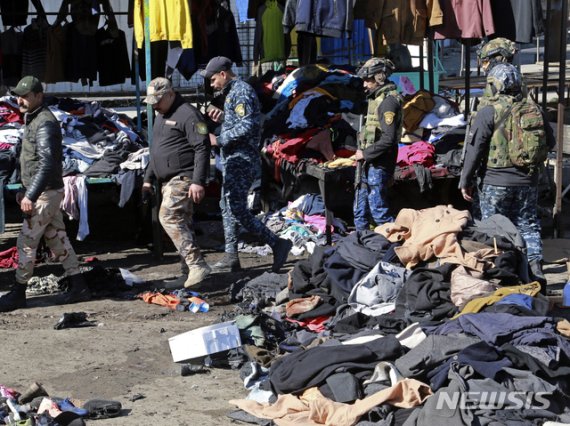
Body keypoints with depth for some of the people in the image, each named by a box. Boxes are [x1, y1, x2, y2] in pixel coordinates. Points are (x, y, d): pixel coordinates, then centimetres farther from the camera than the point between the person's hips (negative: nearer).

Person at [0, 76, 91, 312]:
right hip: (46, 192, 10)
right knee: (58, 239, 12)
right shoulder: (33, 120, 14)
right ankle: (79, 287, 17)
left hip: (46, 193, -10)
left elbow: (47, 164, -26)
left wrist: (31, 196, -27)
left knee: (26, 242, -4)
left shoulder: (45, 124, -18)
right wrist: (25, 191, 22)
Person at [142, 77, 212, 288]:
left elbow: (202, 149, -18)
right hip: (168, 181, 10)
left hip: (183, 178, -10)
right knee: (181, 222, 9)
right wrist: (148, 178, 26)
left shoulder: (187, 114, -11)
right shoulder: (161, 116, 20)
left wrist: (198, 181, -24)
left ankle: (197, 265, -25)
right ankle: (195, 267, 13)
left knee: (169, 216, -22)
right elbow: (156, 150, 29)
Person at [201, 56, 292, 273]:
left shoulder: (241, 92, -14)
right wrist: (222, 117, 12)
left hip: (241, 160, -11)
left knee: (238, 210, -12)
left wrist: (219, 140, -19)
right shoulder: (233, 91, 19)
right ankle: (231, 257, 17)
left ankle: (278, 244, -8)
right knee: (228, 207, 12)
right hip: (234, 159, 11)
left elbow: (247, 127, -23)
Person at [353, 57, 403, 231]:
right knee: (360, 210, 15)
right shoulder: (377, 98, 15)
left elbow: (388, 139, -24)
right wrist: (362, 153, 13)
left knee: (378, 209, -8)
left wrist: (365, 153, -16)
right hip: (369, 164, 10)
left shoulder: (388, 102, -17)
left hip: (379, 166, -10)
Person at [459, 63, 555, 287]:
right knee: (528, 226, 14)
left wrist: (466, 181, -5)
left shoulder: (489, 112, -11)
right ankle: (535, 267, 6)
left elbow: (474, 149, -11)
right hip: (528, 182, 4)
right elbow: (550, 142, 14)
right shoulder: (534, 109, 3)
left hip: (496, 182, -4)